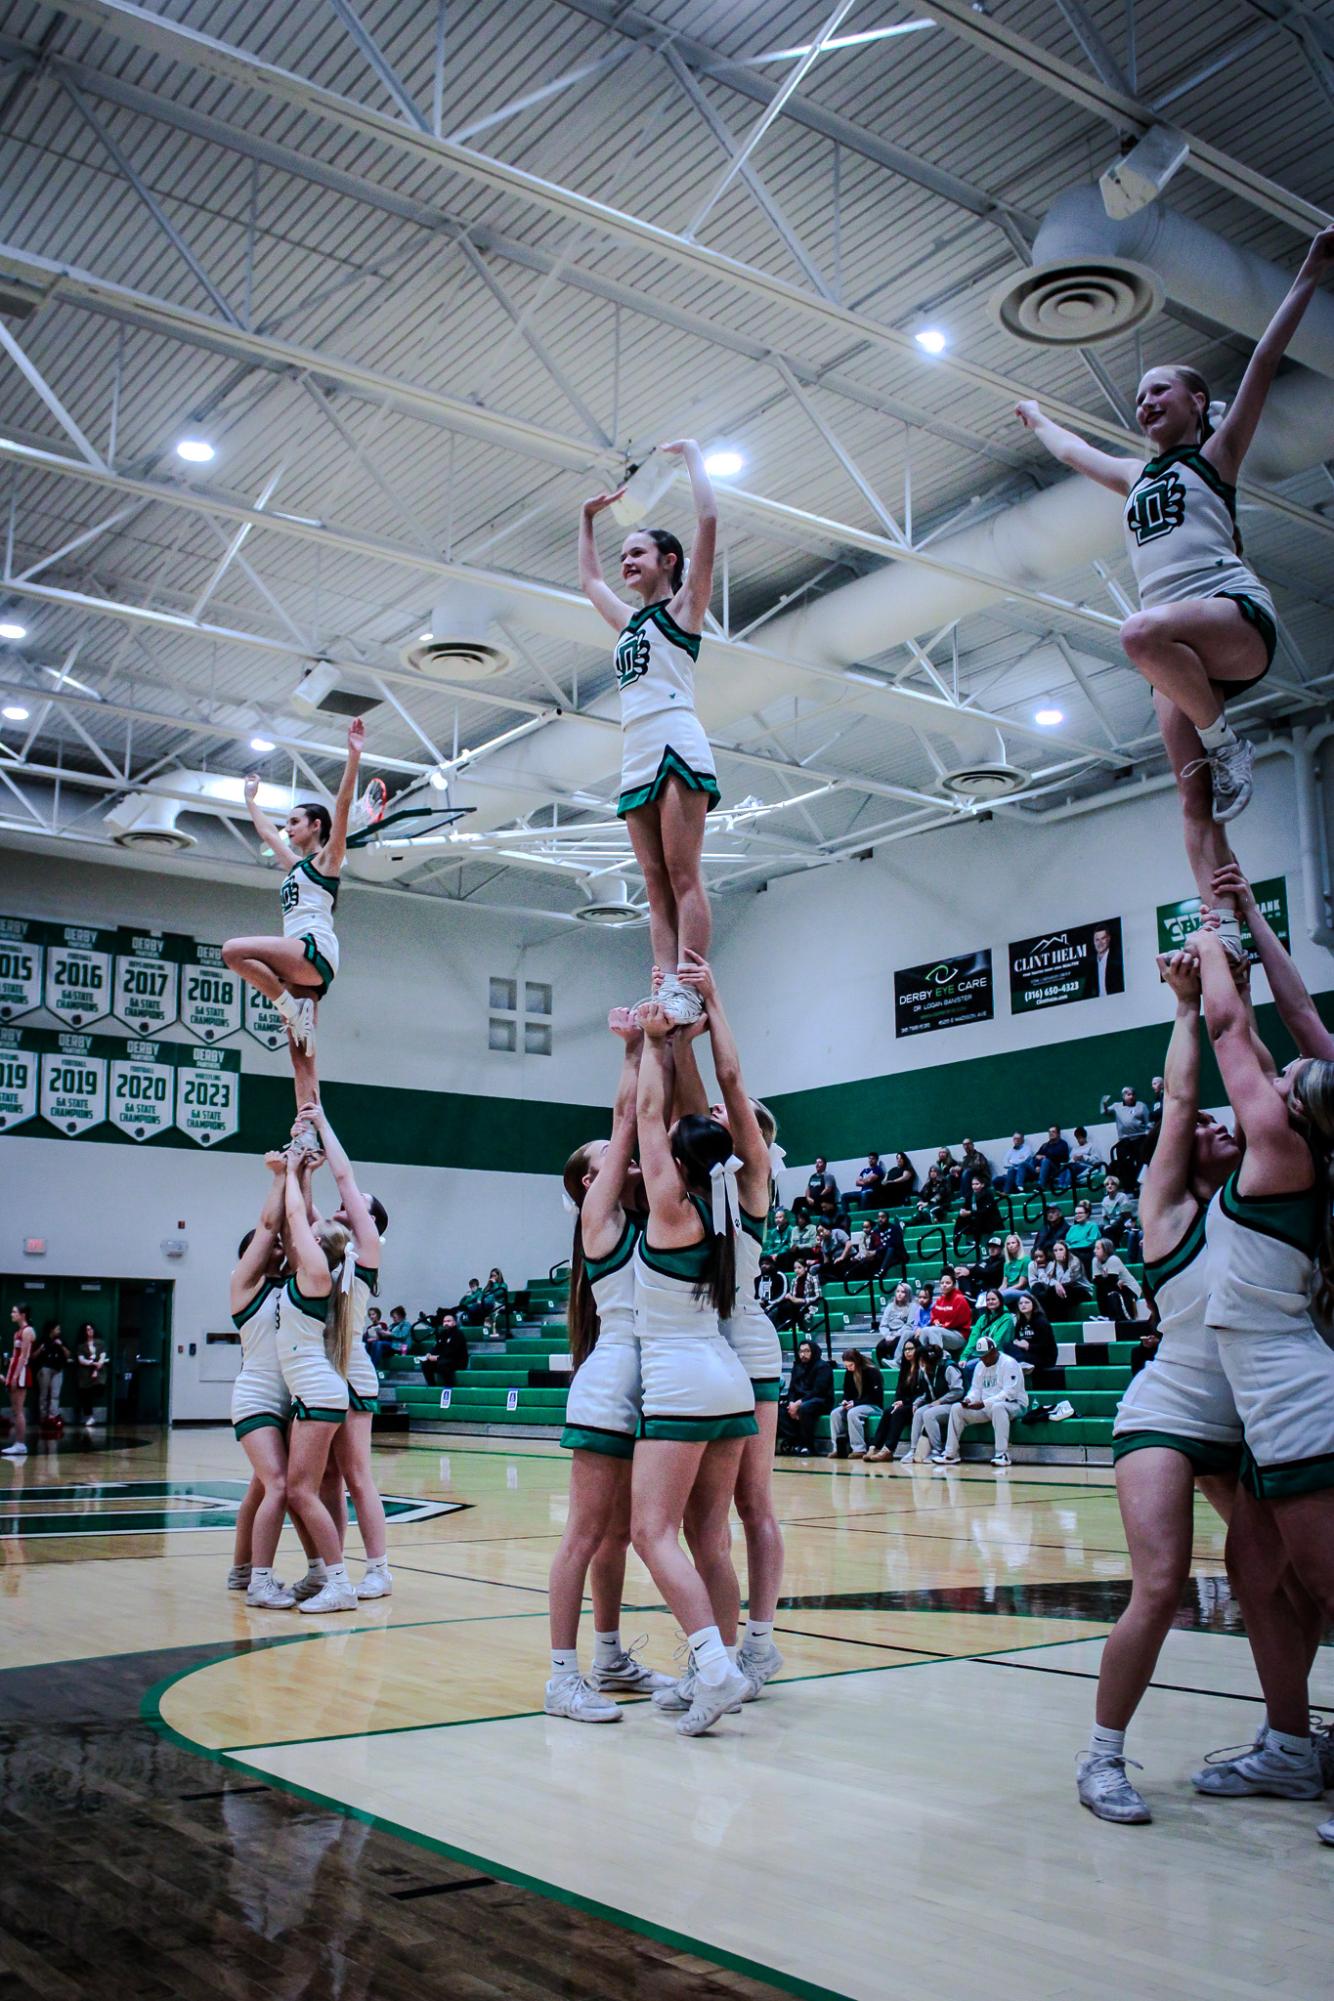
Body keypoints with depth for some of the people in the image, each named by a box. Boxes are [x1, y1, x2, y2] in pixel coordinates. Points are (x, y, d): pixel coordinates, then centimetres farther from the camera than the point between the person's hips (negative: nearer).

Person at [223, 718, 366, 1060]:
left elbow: (342, 805, -5)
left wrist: (354, 753, -12)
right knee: (301, 1051, -1)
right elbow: (267, 832, 45)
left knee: (234, 950, -25)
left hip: (315, 949, -8)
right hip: (299, 965, 9)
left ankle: (292, 1008, -20)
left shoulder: (326, 859, 7)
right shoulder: (296, 866, 28)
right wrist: (251, 799, 55)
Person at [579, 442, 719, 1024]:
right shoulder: (629, 621, 27)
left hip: (675, 744, -7)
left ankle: (686, 992, -21)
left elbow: (707, 522, -1)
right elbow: (588, 579, 45)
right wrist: (588, 518, 47)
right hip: (635, 755, 7)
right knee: (657, 886, -3)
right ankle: (666, 992, -10)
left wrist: (692, 455, 10)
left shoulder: (682, 606, 8)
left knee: (682, 875, -14)